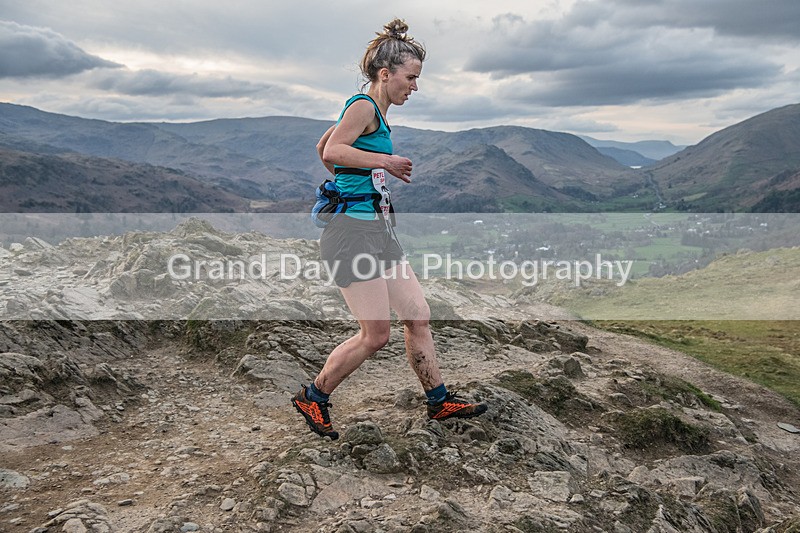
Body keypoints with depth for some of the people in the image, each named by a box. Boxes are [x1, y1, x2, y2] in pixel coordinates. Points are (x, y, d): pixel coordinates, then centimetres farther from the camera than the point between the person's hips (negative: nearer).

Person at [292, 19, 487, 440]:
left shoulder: (374, 112, 19)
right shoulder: (364, 105, -9)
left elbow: (323, 145, 26)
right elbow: (331, 151, -23)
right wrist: (384, 162, -17)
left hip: (375, 228, 10)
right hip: (352, 229, -10)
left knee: (417, 315, 10)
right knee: (376, 333, -7)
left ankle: (439, 401, 23)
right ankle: (312, 397, 14)